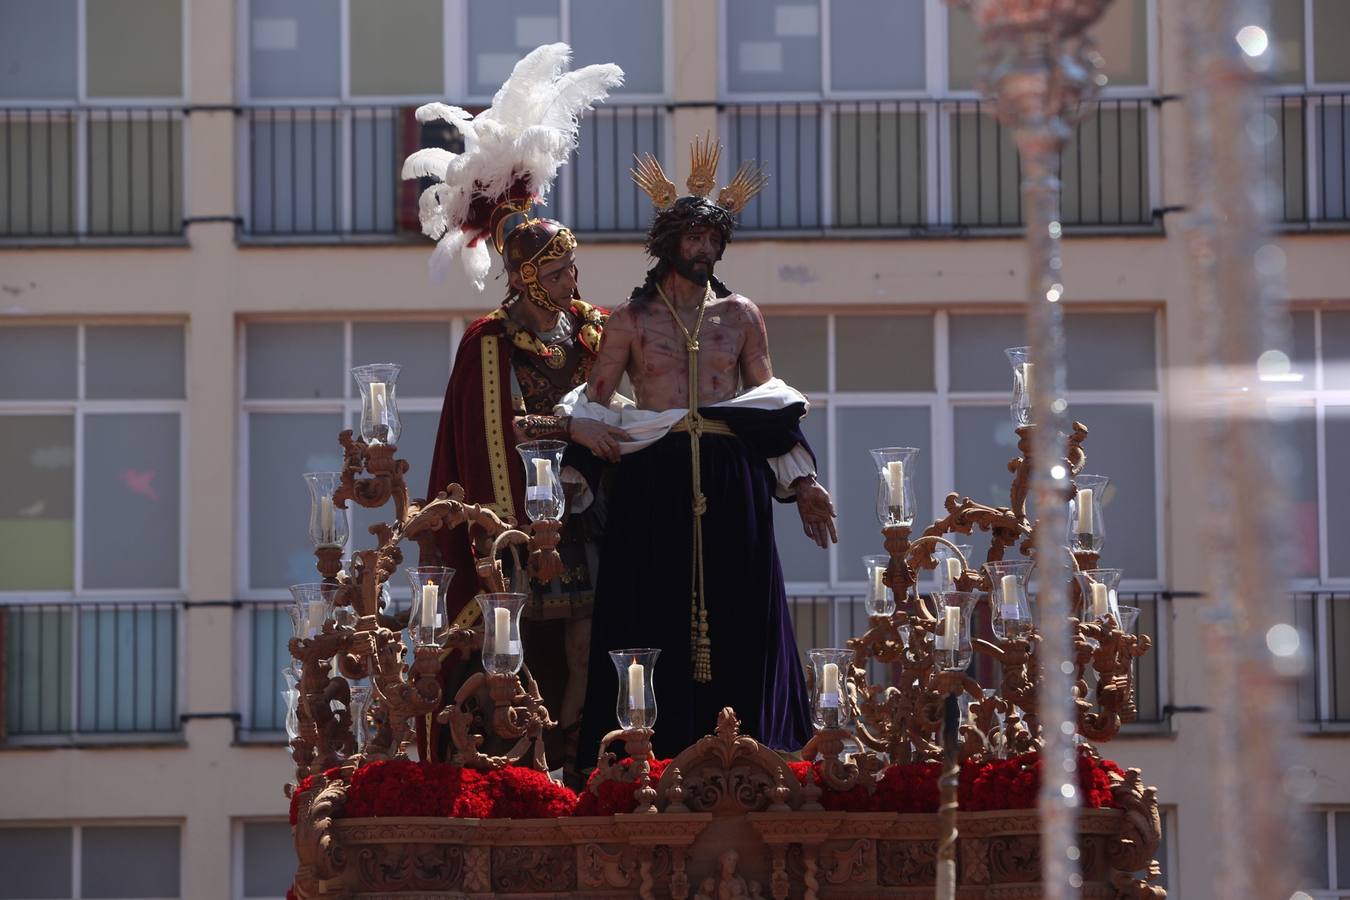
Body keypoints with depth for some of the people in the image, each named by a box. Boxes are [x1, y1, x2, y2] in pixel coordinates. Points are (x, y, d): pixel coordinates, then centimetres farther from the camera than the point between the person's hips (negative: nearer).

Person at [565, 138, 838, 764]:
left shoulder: (740, 316, 14)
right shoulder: (631, 319, 9)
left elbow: (773, 407, 15)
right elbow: (594, 405, 6)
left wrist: (801, 482, 8)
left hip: (731, 483, 2)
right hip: (653, 483, -2)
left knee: (735, 627, -2)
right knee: (654, 625, -6)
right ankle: (655, 760, -5)